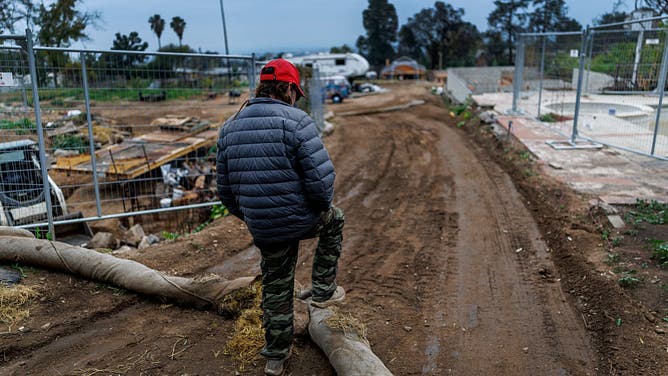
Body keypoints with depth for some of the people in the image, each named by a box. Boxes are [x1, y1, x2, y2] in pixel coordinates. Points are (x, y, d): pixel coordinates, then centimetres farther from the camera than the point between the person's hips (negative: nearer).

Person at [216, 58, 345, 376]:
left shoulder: (230, 127, 4)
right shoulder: (295, 121, -16)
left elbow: (225, 186, 8)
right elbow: (321, 175, -22)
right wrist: (323, 205, -2)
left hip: (262, 228, 5)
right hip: (302, 220, -5)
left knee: (276, 290, 22)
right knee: (334, 220, 30)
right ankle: (323, 290, 31)